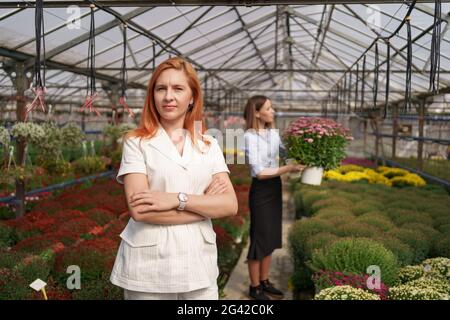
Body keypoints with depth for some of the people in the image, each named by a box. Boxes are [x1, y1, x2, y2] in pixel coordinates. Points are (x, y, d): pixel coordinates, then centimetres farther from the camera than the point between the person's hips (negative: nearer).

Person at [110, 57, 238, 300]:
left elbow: (230, 205, -4)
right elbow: (139, 210, -15)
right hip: (148, 265, -2)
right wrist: (205, 204, -11)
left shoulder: (208, 145, 5)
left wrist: (178, 199, -17)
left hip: (198, 262, 3)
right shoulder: (137, 142, -4)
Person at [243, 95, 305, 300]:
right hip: (261, 190, -7)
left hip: (275, 188, 7)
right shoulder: (250, 136, -16)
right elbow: (259, 172, -21)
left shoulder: (273, 133, 5)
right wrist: (287, 169, -22)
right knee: (259, 238, 2)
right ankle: (254, 287, 17)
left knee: (271, 237, 15)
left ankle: (265, 282, 29)